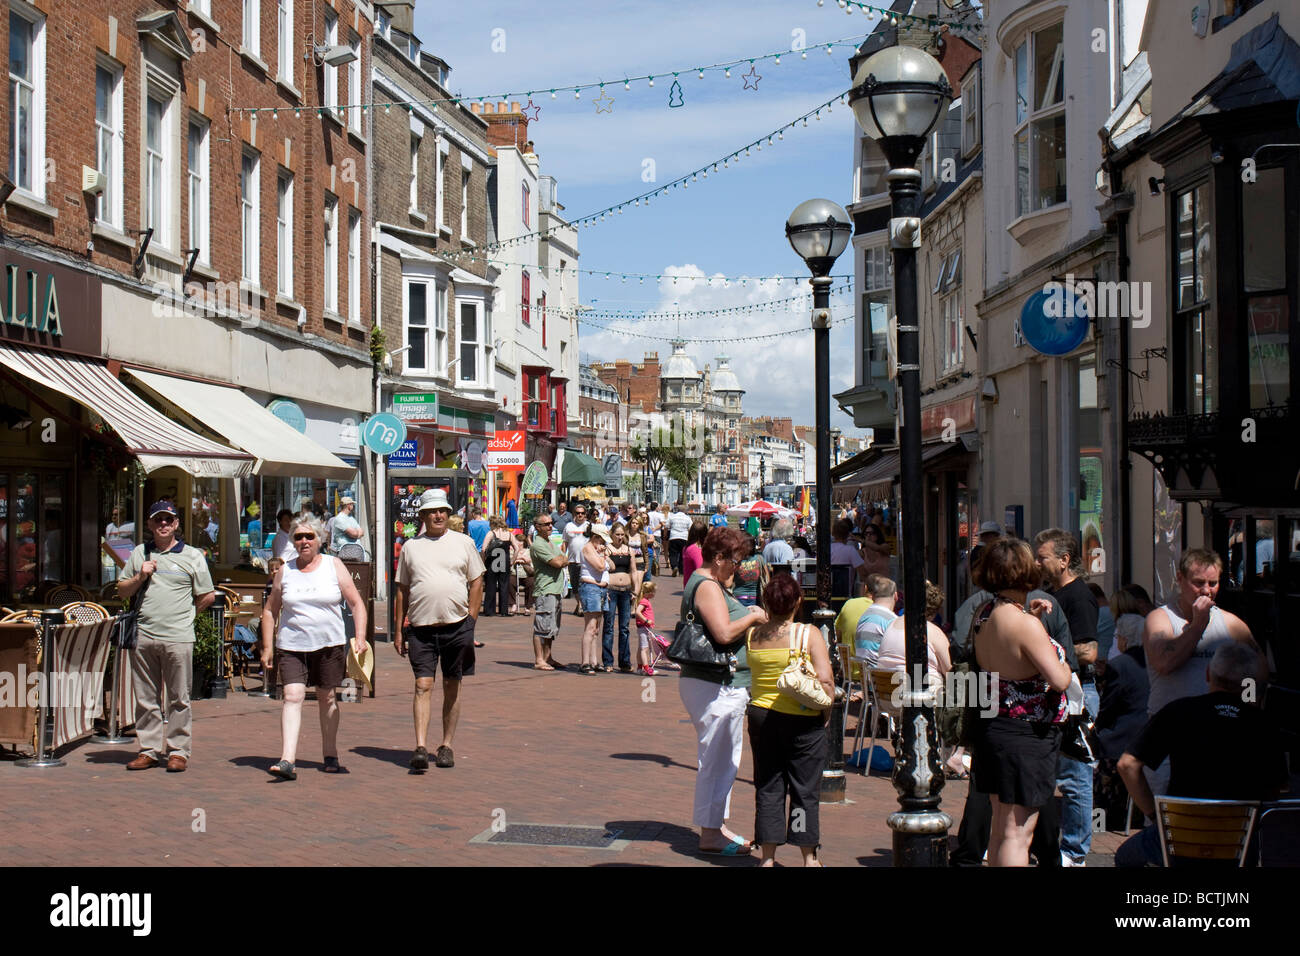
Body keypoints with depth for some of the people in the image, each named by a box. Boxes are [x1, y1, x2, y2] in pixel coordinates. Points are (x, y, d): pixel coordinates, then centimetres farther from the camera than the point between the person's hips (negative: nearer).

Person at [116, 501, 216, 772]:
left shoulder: (192, 556, 6)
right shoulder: (139, 554, 15)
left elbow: (208, 597, 8)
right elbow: (122, 592, 17)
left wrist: (184, 613, 2)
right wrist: (140, 577, 1)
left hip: (178, 637, -3)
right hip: (144, 635, 3)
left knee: (179, 699, 0)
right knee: (145, 698, 6)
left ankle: (178, 751, 6)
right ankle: (149, 749, 14)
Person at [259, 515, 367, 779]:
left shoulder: (334, 566, 3)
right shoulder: (284, 571, 7)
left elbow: (356, 603, 3)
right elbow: (270, 610, 14)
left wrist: (360, 637, -8)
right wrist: (267, 647, 7)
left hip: (329, 644, 0)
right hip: (292, 646, 0)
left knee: (327, 699, 9)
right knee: (292, 697, -14)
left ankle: (330, 756, 24)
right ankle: (287, 760, -21)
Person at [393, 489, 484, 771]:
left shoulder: (463, 542, 7)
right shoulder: (411, 547, 9)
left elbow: (476, 583, 8)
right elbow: (402, 590, 11)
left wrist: (470, 622, 0)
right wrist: (399, 630, 7)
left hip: (457, 626, 0)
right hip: (421, 629, 0)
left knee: (452, 689, 7)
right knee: (423, 686, -10)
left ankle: (446, 746, 17)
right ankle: (420, 747, -13)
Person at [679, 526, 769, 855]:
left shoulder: (707, 584, 18)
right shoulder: (707, 587, -15)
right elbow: (724, 633, -26)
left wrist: (749, 615, 13)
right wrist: (753, 617, -12)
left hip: (724, 686, 11)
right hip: (716, 687, -11)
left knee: (724, 759, 17)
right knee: (717, 759, -6)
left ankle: (716, 826, 25)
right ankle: (710, 834, -1)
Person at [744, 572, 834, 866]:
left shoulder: (752, 636, -2)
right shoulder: (809, 634, -13)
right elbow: (825, 682, -17)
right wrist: (825, 714, -3)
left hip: (761, 717, 3)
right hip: (803, 721, -3)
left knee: (768, 788, 11)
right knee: (804, 790, 8)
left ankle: (767, 857, 13)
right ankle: (809, 858, 14)